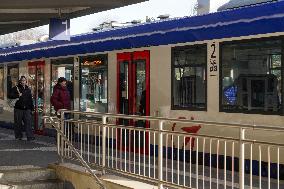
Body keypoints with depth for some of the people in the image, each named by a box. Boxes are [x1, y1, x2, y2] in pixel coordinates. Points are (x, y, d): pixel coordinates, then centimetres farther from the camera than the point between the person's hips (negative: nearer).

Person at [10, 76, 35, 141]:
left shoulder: (28, 89, 15)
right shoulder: (16, 88, 2)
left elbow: (30, 99, 19)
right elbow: (11, 96, -9)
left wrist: (32, 107, 15)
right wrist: (18, 95, -22)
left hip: (27, 109, 2)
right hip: (18, 109, -2)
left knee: (28, 122, -8)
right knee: (18, 123, 5)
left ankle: (30, 136, -10)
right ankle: (18, 136, 18)